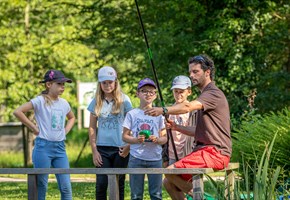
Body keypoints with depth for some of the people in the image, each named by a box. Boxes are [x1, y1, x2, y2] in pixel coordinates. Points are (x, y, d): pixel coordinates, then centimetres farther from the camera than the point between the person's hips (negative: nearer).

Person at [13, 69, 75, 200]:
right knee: (41, 186, 0)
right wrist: (34, 127, -12)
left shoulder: (63, 103, 10)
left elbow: (71, 118, 31)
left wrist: (66, 131, 12)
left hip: (60, 147, 5)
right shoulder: (40, 101, -8)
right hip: (43, 146, -5)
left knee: (66, 187, 0)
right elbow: (17, 112, -18)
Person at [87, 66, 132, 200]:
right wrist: (94, 151, 0)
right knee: (101, 183, -3)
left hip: (120, 148, -1)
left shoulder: (124, 100, 0)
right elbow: (92, 128, 8)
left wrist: (129, 146, -7)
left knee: (118, 183, 5)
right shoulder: (96, 102, 6)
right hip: (102, 148, 2)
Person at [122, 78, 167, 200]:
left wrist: (157, 140, -15)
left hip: (155, 158, 1)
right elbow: (125, 136, 4)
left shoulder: (158, 114, 6)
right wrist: (136, 140, -15)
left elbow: (164, 138, 7)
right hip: (136, 158, 0)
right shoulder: (132, 114, 4)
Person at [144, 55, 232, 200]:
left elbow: (188, 107, -28)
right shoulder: (204, 96, 26)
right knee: (168, 183, 5)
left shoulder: (214, 94, -9)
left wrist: (164, 110, -39)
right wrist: (176, 127, 11)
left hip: (215, 152, -10)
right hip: (204, 150, 10)